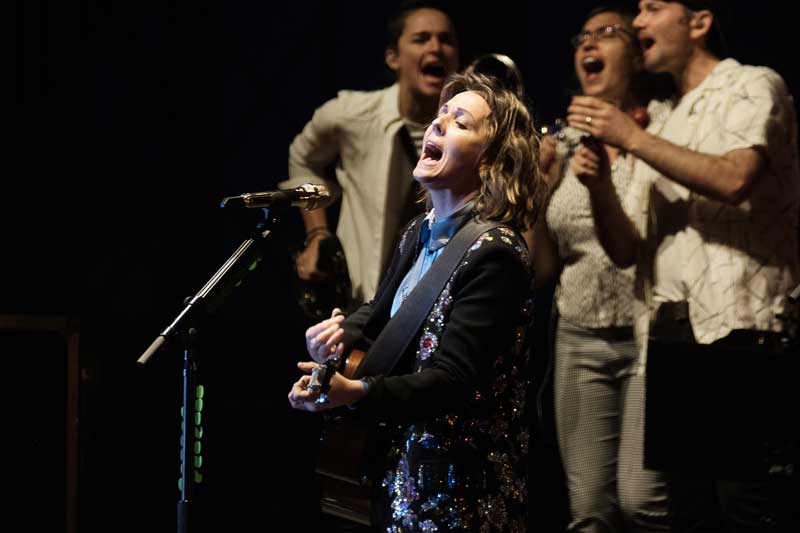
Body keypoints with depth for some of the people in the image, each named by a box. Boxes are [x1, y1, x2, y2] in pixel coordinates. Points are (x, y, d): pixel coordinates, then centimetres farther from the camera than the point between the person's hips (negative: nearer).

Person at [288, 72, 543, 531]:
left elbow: (451, 383, -25)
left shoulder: (495, 255, -19)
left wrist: (354, 393, -38)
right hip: (411, 467, 8)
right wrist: (340, 337, -3)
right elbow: (380, 311, 21)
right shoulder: (422, 232, 7)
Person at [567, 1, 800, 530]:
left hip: (737, 327, -7)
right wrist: (600, 185, -2)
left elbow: (733, 180, -18)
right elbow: (627, 249, 17)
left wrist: (631, 137, -11)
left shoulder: (753, 86, 3)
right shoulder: (662, 120, 23)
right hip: (667, 332, 7)